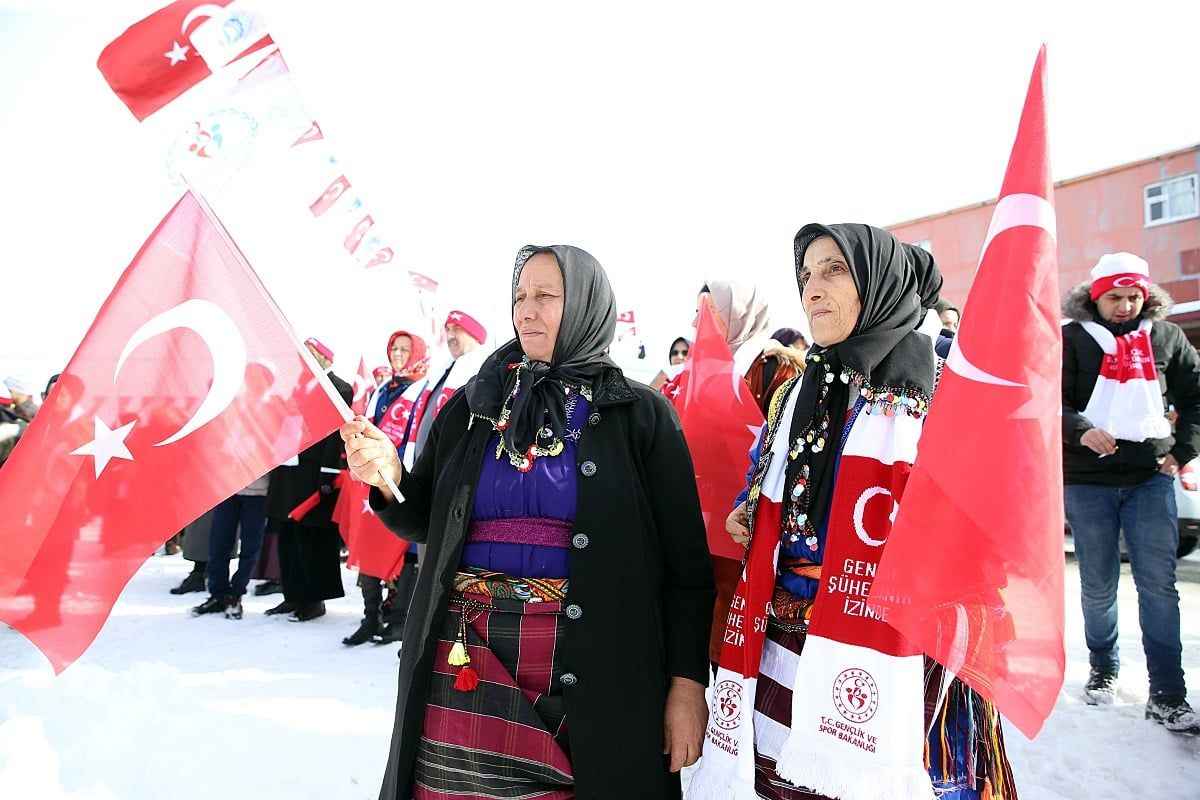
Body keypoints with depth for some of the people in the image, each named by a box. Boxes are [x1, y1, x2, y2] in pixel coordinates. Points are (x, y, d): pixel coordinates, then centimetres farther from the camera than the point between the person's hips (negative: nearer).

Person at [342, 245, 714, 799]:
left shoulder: (639, 414, -2)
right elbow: (427, 524, 12)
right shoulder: (473, 404, 7)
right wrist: (388, 478, -8)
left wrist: (687, 683, -7)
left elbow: (685, 561, -3)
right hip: (463, 661, 3)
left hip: (591, 675, -2)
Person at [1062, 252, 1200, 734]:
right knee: (1098, 585, 8)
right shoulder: (1071, 339, 0)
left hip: (1151, 476, 2)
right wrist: (1080, 430, -24)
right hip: (1087, 478, -2)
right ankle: (1104, 669, 28)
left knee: (1158, 583, -1)